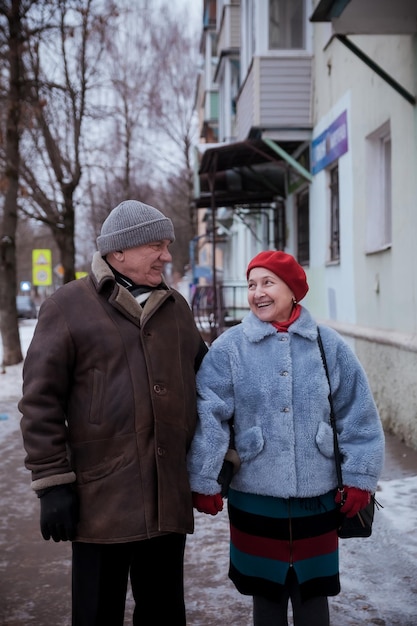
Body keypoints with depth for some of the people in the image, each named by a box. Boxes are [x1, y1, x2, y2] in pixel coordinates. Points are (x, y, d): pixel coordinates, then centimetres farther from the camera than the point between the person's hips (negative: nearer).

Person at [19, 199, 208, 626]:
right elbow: (40, 401, -6)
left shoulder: (175, 307, 12)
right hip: (101, 498, -4)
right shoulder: (69, 306, -4)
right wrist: (52, 482, -10)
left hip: (168, 498, 4)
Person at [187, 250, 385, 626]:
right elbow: (208, 418, -8)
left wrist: (359, 478, 0)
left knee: (313, 593, 15)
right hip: (255, 499, -1)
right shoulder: (229, 348, -7)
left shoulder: (329, 346, -2)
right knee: (266, 593, 15)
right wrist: (204, 482, -9)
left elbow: (358, 416, 1)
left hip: (317, 497, 1)